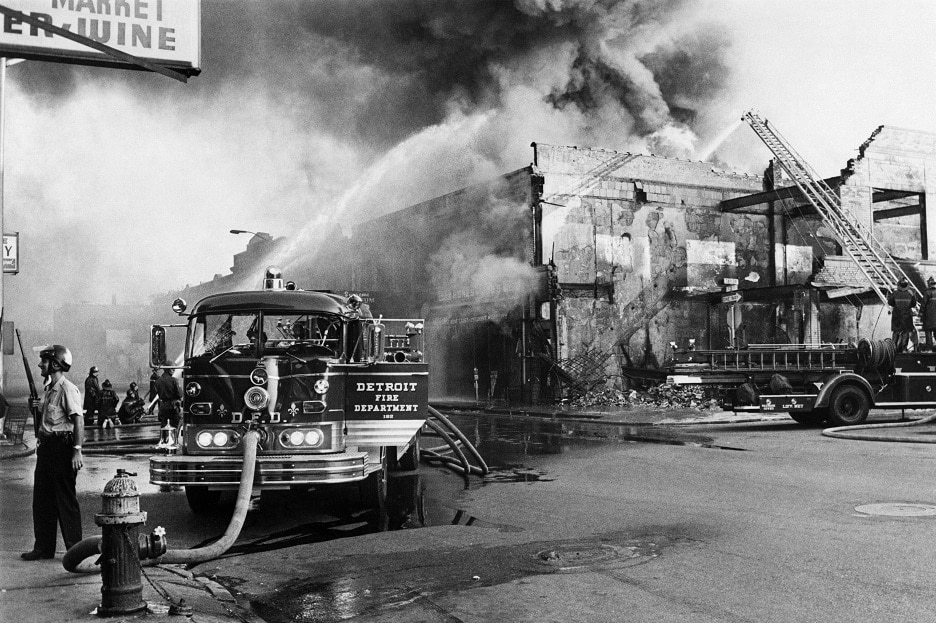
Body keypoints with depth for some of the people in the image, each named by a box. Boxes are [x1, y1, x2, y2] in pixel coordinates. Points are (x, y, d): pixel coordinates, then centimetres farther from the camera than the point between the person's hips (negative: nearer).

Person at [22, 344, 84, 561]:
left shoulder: (67, 390, -15)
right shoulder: (49, 389, 14)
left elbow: (78, 421, -20)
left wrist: (77, 450, -25)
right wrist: (36, 407, 7)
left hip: (62, 446, -9)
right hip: (46, 445, 9)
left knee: (66, 498, -2)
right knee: (42, 498, 13)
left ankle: (75, 549, 7)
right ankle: (44, 547, 23)